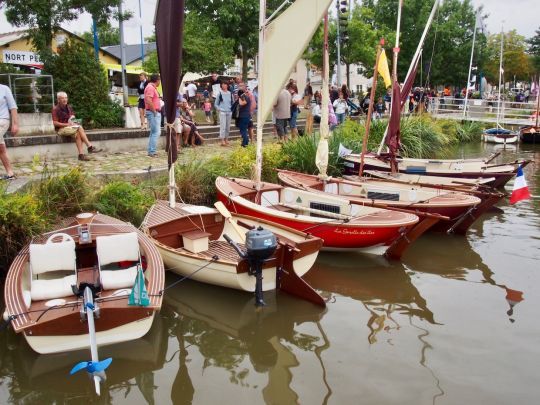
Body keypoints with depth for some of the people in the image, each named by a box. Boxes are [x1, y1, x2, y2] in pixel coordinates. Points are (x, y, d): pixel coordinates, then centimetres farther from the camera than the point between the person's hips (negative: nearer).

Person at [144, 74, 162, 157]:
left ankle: (151, 151, 19)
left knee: (153, 132, 14)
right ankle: (152, 151, -12)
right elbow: (148, 101, -24)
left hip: (156, 113, 11)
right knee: (156, 132, -13)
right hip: (153, 113, -11)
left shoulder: (153, 88, 20)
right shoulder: (150, 88, -13)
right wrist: (154, 111, -18)